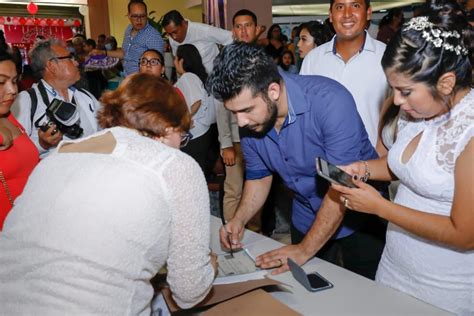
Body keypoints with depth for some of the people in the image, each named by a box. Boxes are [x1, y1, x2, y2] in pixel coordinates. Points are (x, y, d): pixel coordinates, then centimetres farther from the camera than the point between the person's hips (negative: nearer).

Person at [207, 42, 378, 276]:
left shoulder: (330, 101, -31)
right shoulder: (249, 121, -12)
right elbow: (259, 176, 3)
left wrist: (305, 250, -26)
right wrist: (239, 220, -14)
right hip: (307, 219, 5)